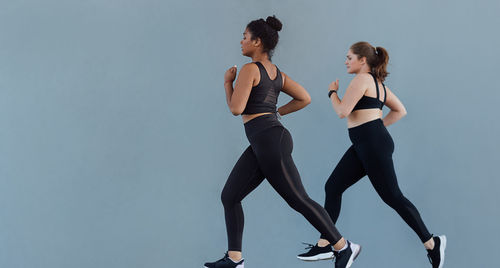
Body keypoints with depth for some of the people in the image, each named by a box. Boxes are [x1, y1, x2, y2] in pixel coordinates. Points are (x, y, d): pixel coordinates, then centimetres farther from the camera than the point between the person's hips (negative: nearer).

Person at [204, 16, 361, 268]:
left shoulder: (250, 69, -10)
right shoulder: (276, 72, 15)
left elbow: (236, 108, -14)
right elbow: (304, 98, 16)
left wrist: (227, 82, 1)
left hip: (269, 141, -10)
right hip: (262, 145, 10)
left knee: (298, 200, -2)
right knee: (229, 197, 8)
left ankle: (344, 247, 8)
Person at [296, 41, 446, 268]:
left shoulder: (362, 79, -10)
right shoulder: (377, 83, 19)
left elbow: (342, 111, -17)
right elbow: (400, 110, 23)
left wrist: (332, 92, 0)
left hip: (373, 143, -11)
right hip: (363, 146, 11)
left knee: (392, 197, -4)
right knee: (333, 187, 7)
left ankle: (431, 243, 7)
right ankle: (324, 245, 9)